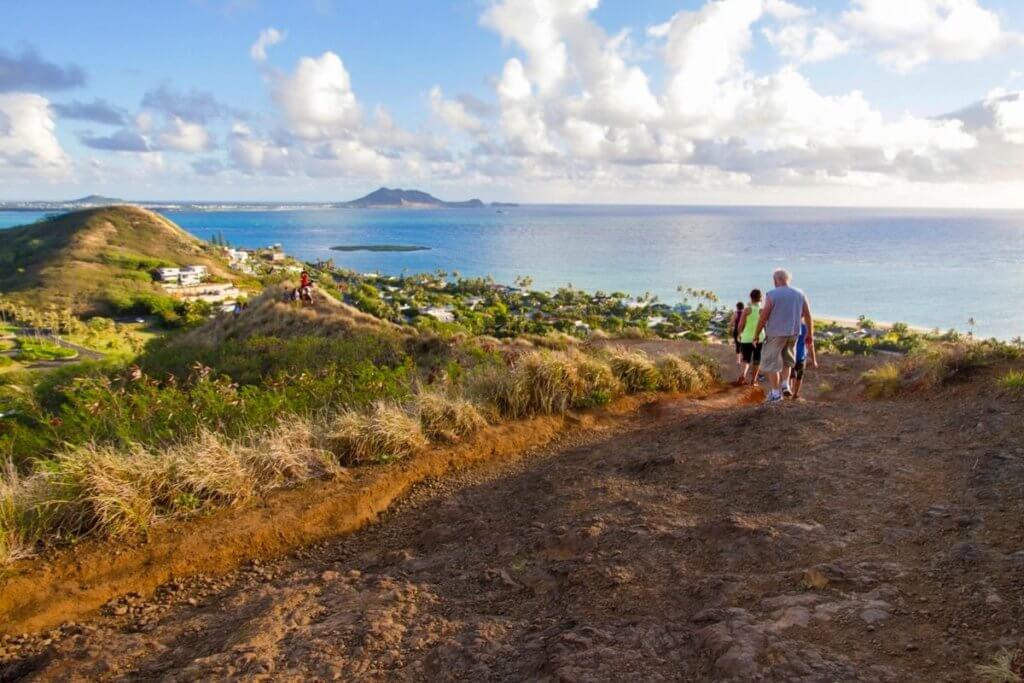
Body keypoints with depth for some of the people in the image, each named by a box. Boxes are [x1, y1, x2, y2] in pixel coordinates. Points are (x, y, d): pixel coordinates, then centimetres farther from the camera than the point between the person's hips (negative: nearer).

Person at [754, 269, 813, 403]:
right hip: (793, 333, 5)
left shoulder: (772, 295, -10)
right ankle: (785, 385, 14)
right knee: (787, 360, 26)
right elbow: (808, 316, 6)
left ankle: (775, 393, 8)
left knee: (771, 363, 6)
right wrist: (810, 334, 16)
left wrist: (756, 334, -3)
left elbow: (763, 316, -12)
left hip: (775, 334, -5)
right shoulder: (799, 294, 4)